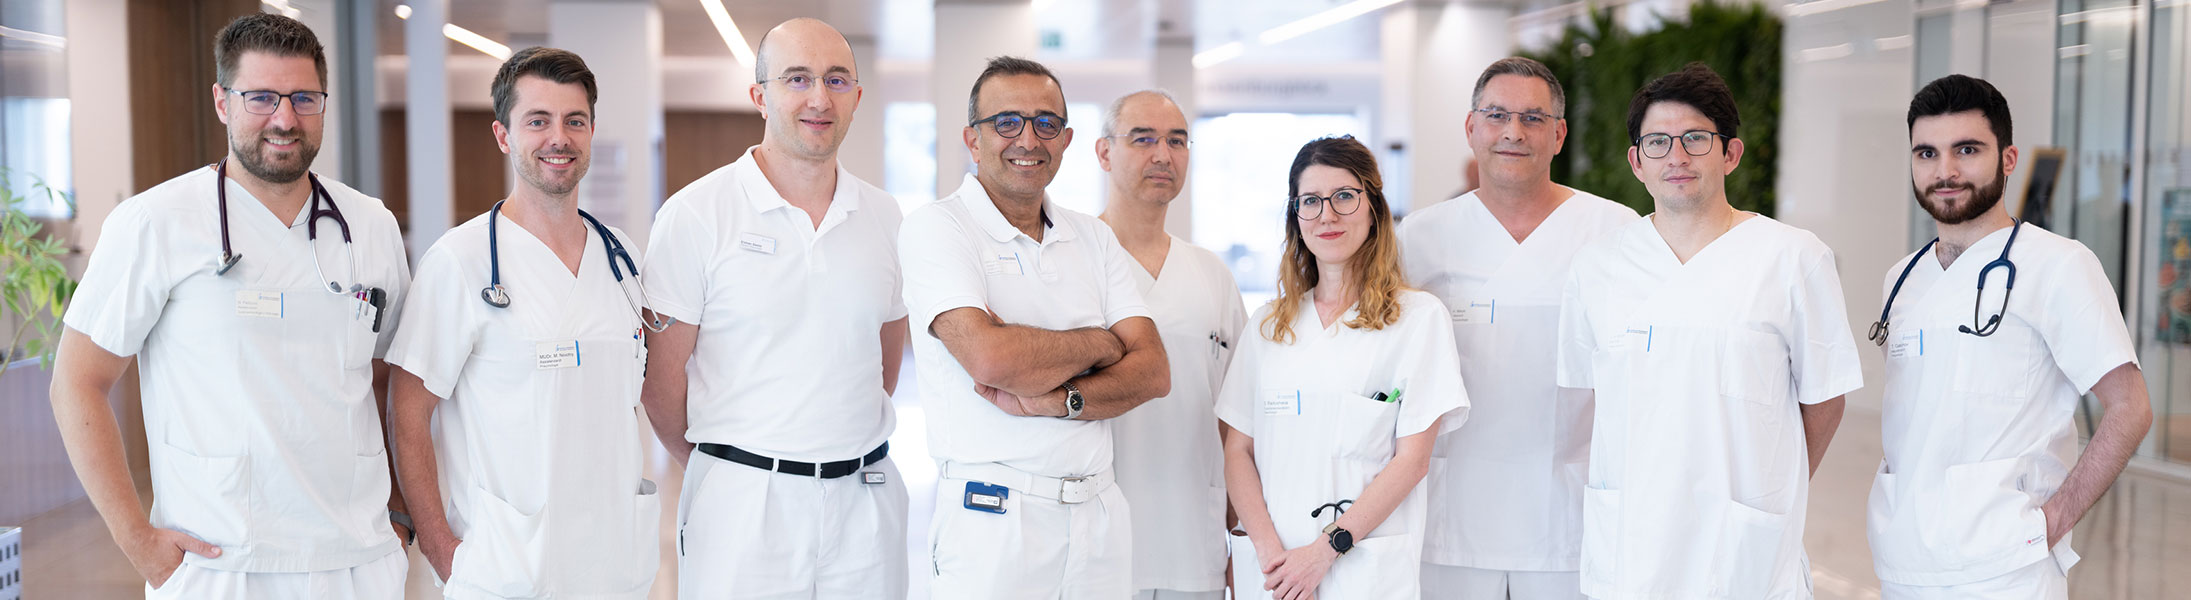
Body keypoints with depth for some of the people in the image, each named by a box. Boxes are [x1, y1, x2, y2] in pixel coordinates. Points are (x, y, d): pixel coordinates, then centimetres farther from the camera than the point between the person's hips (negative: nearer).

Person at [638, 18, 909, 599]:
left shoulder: (885, 217, 6)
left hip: (867, 500, 4)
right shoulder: (695, 214, -6)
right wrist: (721, 464, 6)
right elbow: (662, 373, -2)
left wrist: (847, 439, 14)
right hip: (741, 504, -3)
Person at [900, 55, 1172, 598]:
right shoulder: (935, 228, -5)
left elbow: (1153, 371, 1)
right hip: (992, 520, -5)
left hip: (1099, 513, 5)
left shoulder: (1093, 238, 11)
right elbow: (990, 356, -21)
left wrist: (1051, 400, -16)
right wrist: (1099, 343, -5)